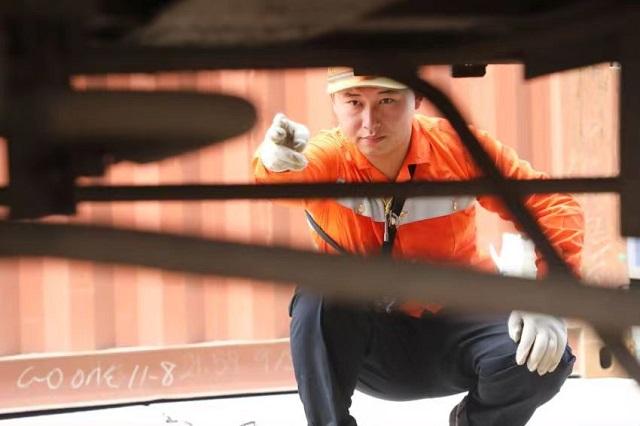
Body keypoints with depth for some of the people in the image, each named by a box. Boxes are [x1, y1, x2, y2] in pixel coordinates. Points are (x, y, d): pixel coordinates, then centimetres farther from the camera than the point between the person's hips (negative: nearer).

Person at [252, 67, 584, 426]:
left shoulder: (459, 145, -13)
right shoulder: (328, 157, -16)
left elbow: (551, 205, -11)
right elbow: (296, 175, -40)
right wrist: (277, 162, -66)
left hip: (455, 329, 1)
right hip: (366, 340, -1)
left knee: (542, 359, -26)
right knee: (317, 303, -31)